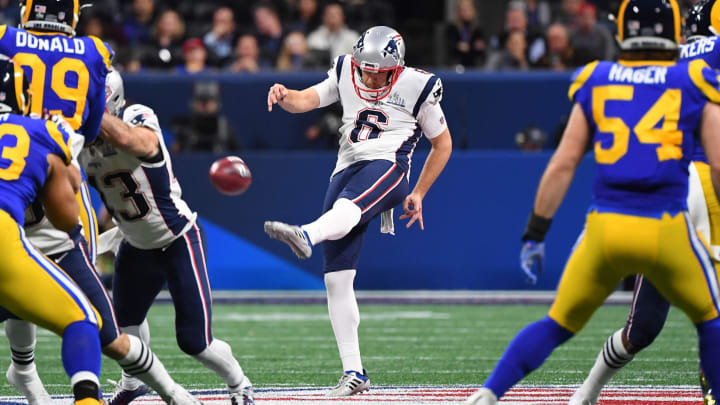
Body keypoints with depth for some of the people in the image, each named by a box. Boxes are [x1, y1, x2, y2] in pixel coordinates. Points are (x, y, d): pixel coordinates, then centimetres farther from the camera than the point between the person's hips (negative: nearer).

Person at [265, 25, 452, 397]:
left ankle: (306, 237, -75)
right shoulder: (346, 74, 15)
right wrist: (283, 97, -20)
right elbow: (304, 101, 4)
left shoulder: (418, 87, 3)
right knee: (336, 279, -3)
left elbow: (442, 144, 14)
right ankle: (353, 373, 1)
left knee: (346, 208, -41)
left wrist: (419, 193, 11)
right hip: (346, 171, 5)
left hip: (386, 167, -5)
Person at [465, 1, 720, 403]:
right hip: (666, 232, -2)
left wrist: (535, 234, 14)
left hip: (605, 228, 2)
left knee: (559, 325, 17)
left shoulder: (595, 83, 12)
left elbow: (562, 165, 10)